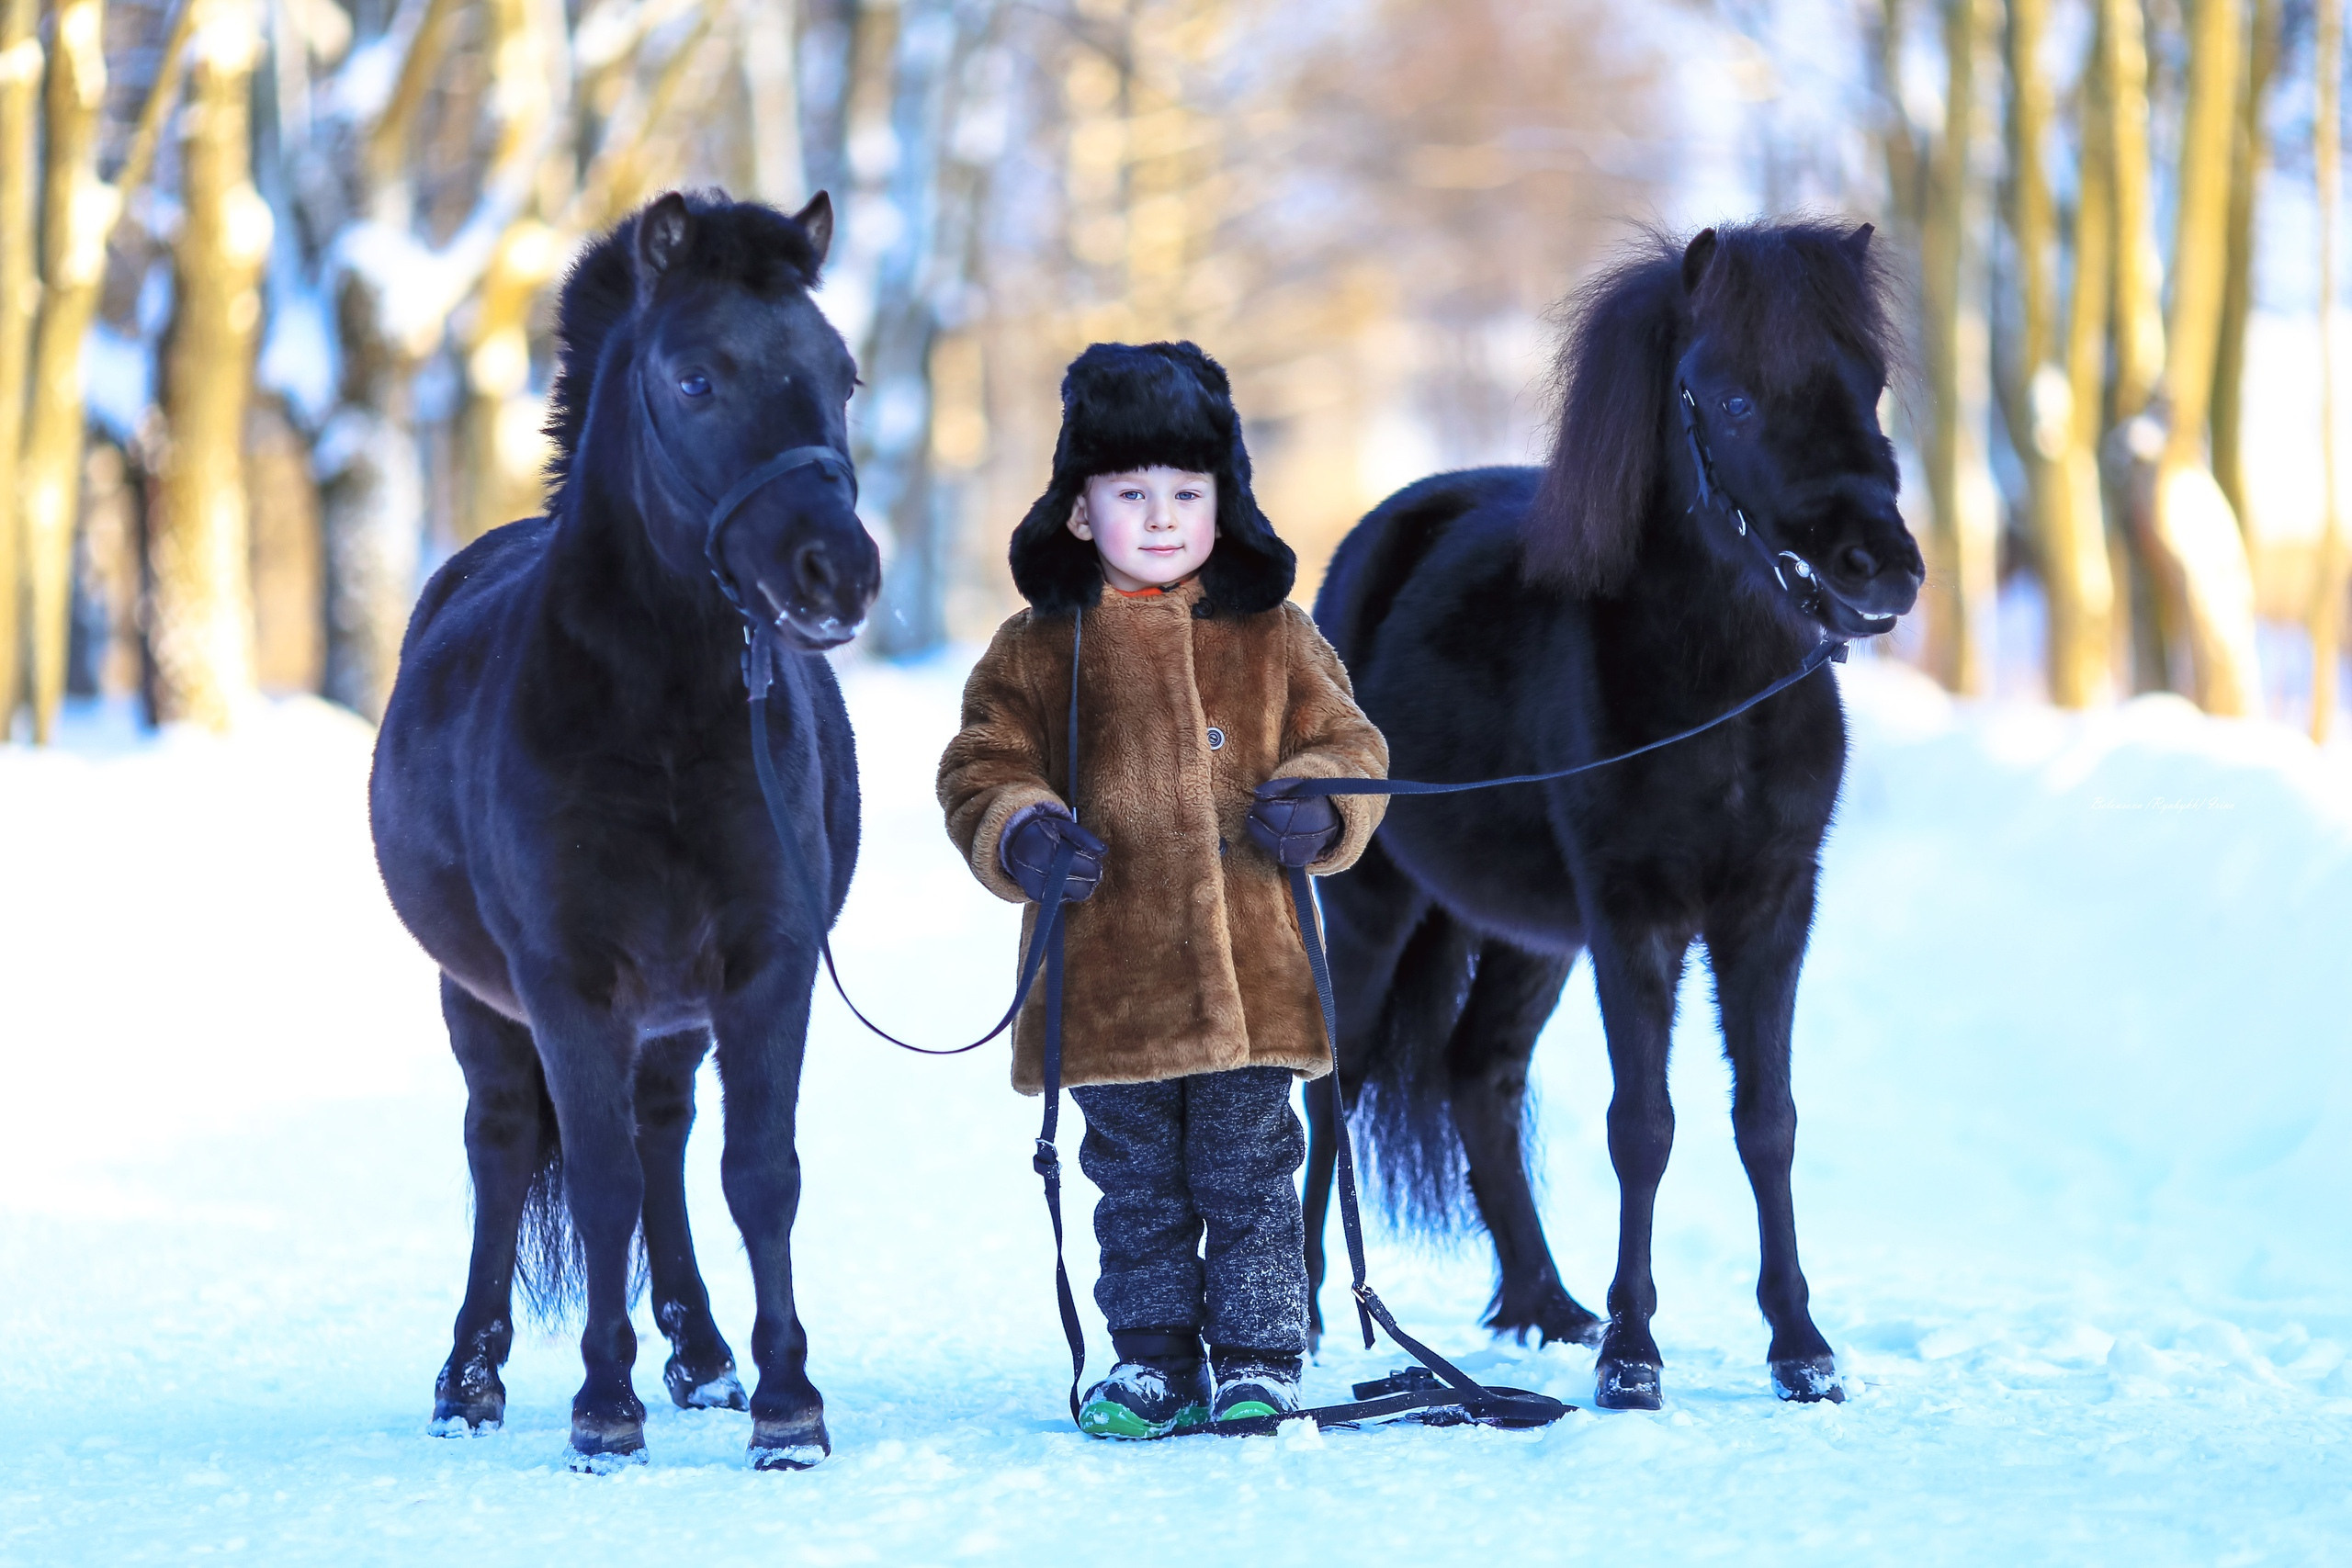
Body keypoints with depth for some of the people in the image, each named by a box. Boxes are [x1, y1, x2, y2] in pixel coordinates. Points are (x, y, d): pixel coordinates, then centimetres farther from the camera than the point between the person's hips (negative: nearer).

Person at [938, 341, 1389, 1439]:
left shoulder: (1272, 639, 6)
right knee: (1134, 1185, 10)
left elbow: (1349, 747, 11)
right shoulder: (1036, 651, 4)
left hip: (1249, 969, -1)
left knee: (1247, 1174, 5)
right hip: (1106, 979, 1)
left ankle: (1259, 1358, 15)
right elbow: (982, 769, 5)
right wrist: (1021, 831, -15)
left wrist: (1315, 806, -10)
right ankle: (1151, 1362, 21)